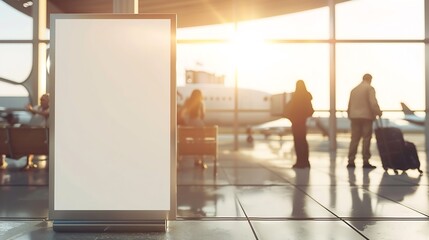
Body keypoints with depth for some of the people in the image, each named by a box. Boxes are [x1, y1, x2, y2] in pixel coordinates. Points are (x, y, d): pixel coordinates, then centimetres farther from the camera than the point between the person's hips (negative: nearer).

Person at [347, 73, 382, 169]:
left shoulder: (354, 89, 16)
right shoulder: (370, 88, -3)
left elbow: (349, 105, 15)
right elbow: (373, 103, -15)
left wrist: (350, 116, 19)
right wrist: (378, 112, -5)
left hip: (354, 117, 6)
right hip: (366, 116, -5)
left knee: (354, 139, 6)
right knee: (366, 139, -2)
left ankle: (351, 161, 4)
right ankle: (365, 161, -4)